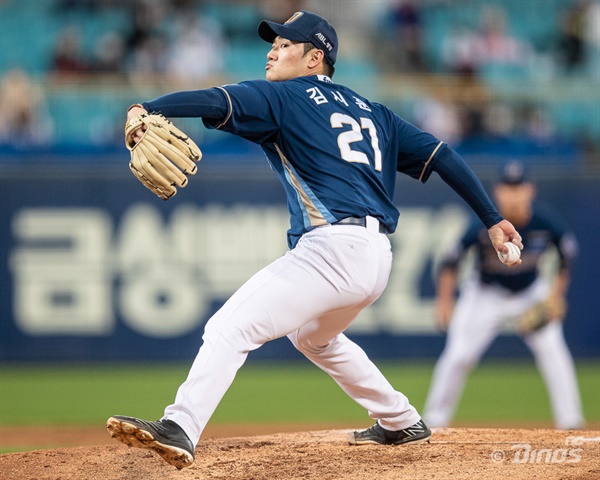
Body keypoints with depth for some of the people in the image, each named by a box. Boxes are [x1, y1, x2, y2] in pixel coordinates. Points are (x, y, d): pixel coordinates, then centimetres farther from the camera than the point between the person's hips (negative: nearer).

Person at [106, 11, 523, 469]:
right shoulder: (369, 111, 23)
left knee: (229, 327, -16)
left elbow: (217, 102, -15)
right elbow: (440, 155, 18)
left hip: (332, 249, -9)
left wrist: (146, 109, -28)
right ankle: (401, 422, 41)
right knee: (313, 336, 35)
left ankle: (179, 429, -34)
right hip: (376, 259, 9)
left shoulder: (283, 96, 3)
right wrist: (493, 218, 18)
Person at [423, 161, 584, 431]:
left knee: (552, 348, -16)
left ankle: (570, 420, -8)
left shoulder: (546, 224, -21)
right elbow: (451, 261, -15)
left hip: (531, 293, 1)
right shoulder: (483, 228, -27)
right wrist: (444, 302, -15)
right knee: (458, 355, -9)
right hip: (486, 296, -1)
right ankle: (434, 420, 8)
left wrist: (557, 294, -4)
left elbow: (567, 253, -1)